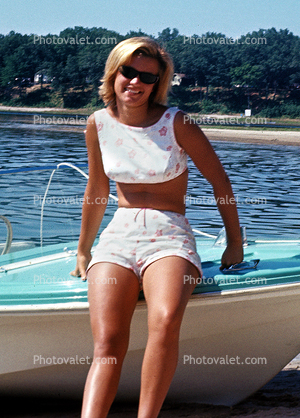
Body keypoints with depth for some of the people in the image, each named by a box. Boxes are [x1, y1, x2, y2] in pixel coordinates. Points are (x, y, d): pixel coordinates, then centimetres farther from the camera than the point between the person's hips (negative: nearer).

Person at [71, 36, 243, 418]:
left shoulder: (177, 123, -4)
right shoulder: (99, 124, 7)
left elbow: (219, 180, 6)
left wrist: (235, 244, 11)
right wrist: (83, 251, 29)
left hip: (169, 234, -2)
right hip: (118, 234, 3)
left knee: (165, 321, -36)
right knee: (107, 344, -23)